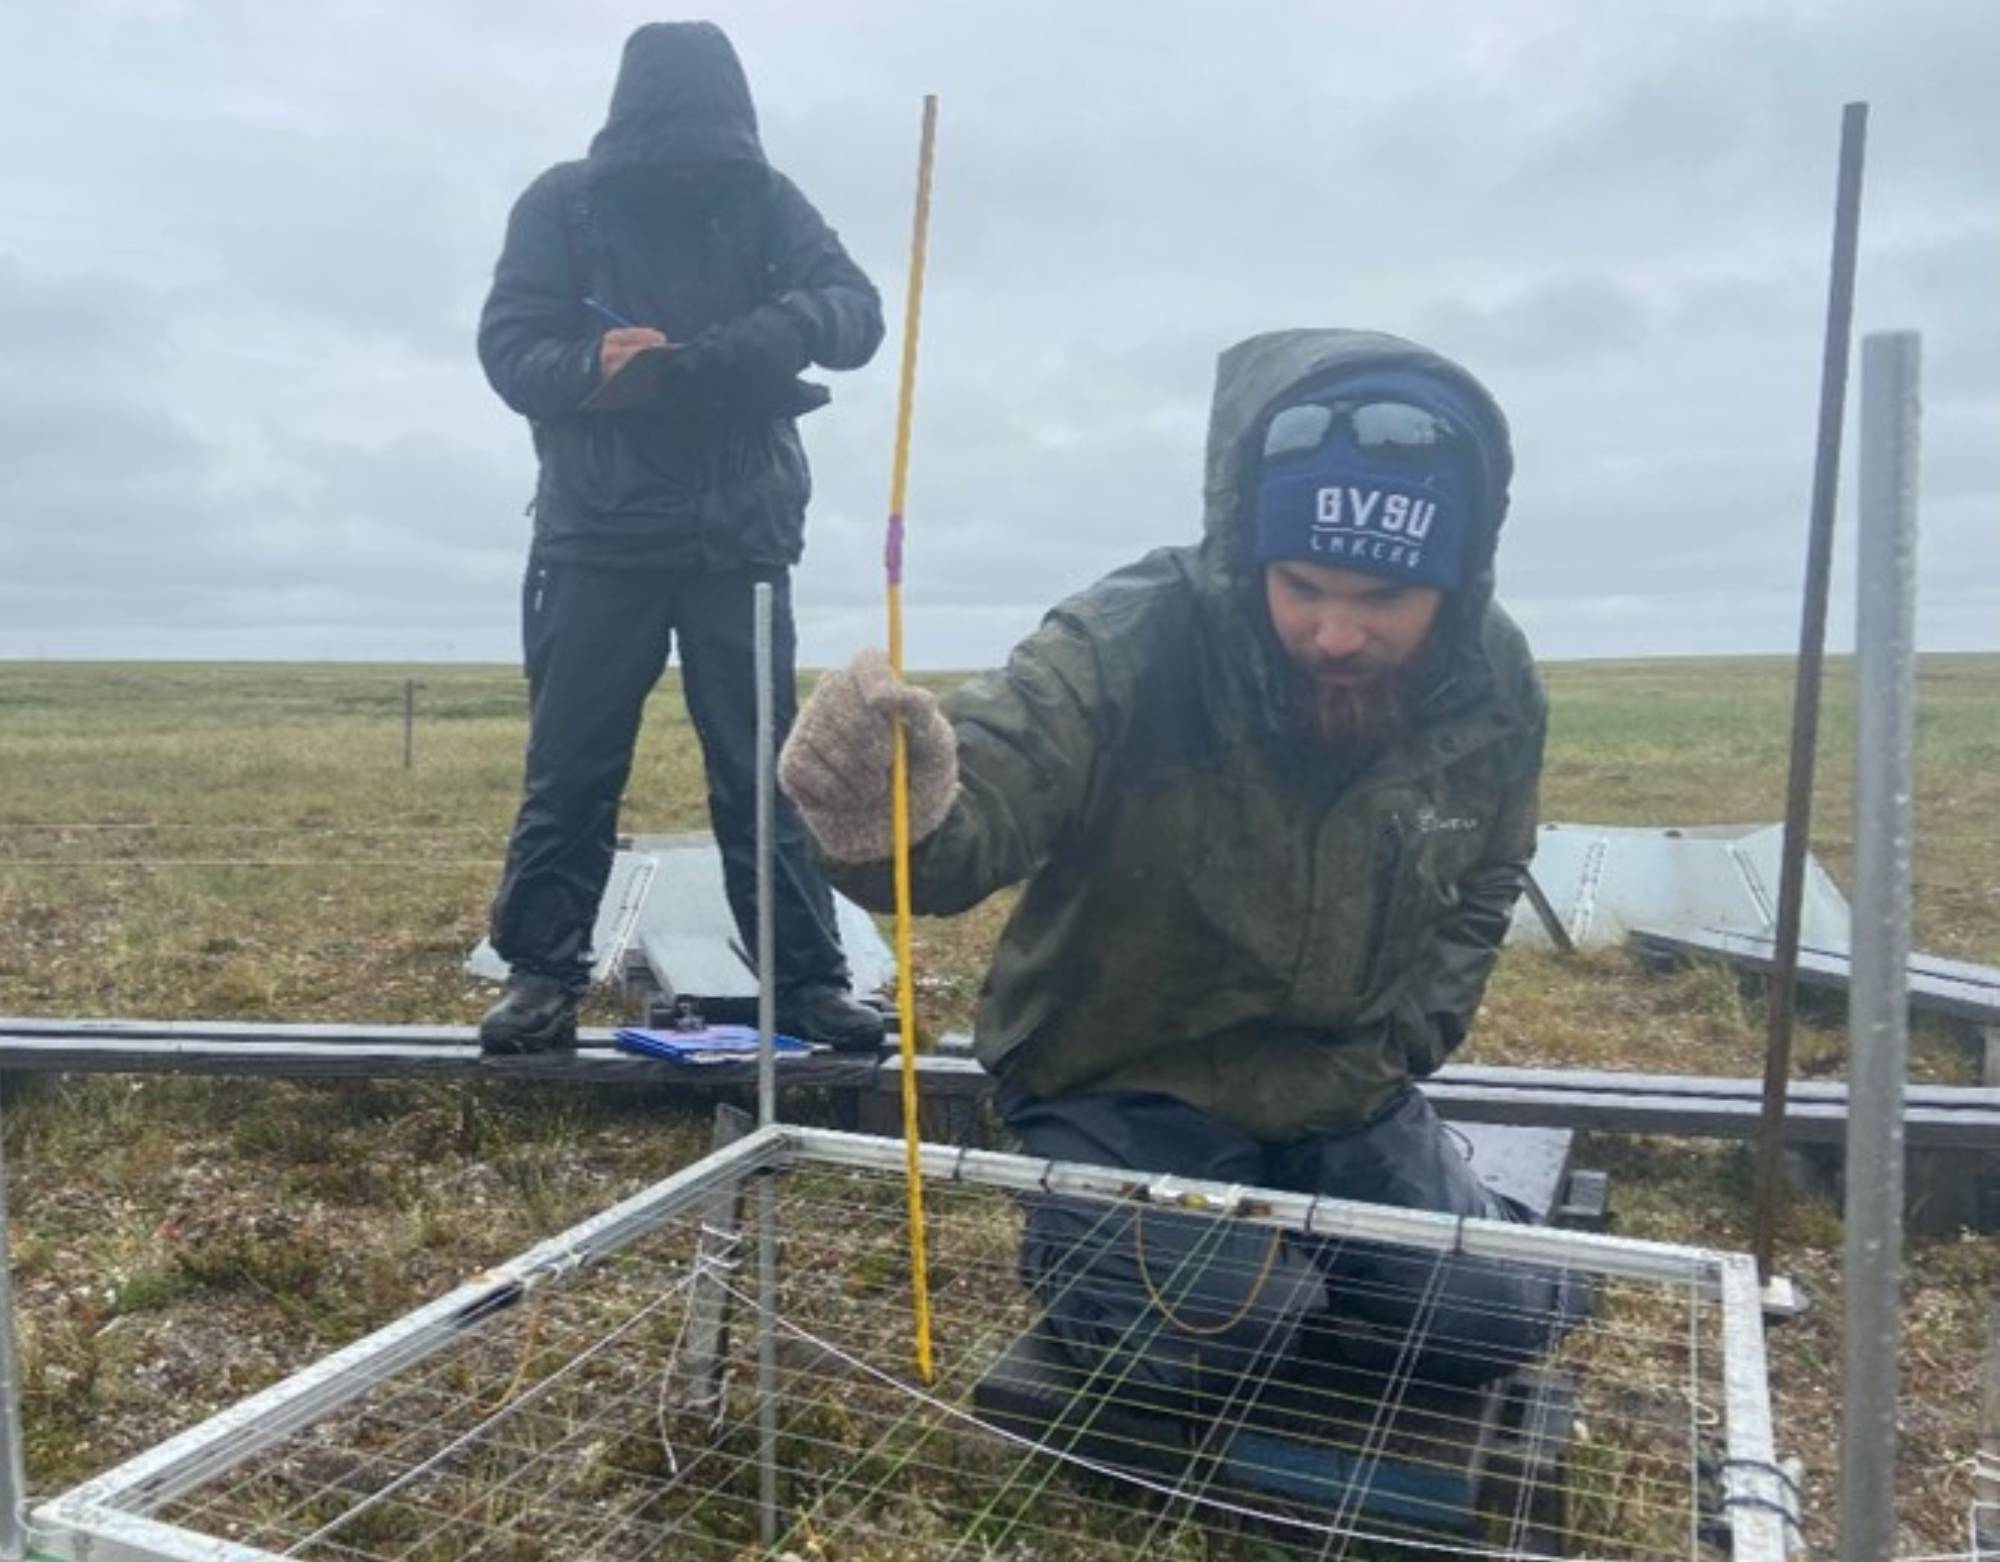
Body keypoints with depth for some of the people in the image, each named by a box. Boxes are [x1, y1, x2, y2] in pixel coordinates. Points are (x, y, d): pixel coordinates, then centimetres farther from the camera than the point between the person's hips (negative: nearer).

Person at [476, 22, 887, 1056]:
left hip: (738, 537, 1)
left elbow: (858, 311, -4)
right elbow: (507, 347, -4)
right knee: (569, 766, 1)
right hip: (600, 536, 0)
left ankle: (808, 981, 7)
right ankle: (542, 977, 12)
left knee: (766, 767, 2)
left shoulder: (764, 198, 5)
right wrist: (589, 364, -25)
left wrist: (786, 326, -26)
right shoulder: (564, 204, 2)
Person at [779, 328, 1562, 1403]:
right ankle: (1078, 1256, 11)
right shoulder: (1128, 648, -27)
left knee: (1493, 1322, -4)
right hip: (1125, 1078, -4)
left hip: (1338, 1091, 5)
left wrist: (1387, 1054, -2)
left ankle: (1281, 1257, 24)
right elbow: (972, 813, -41)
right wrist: (890, 822, -65)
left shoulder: (1495, 686, -11)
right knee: (1214, 1323, -23)